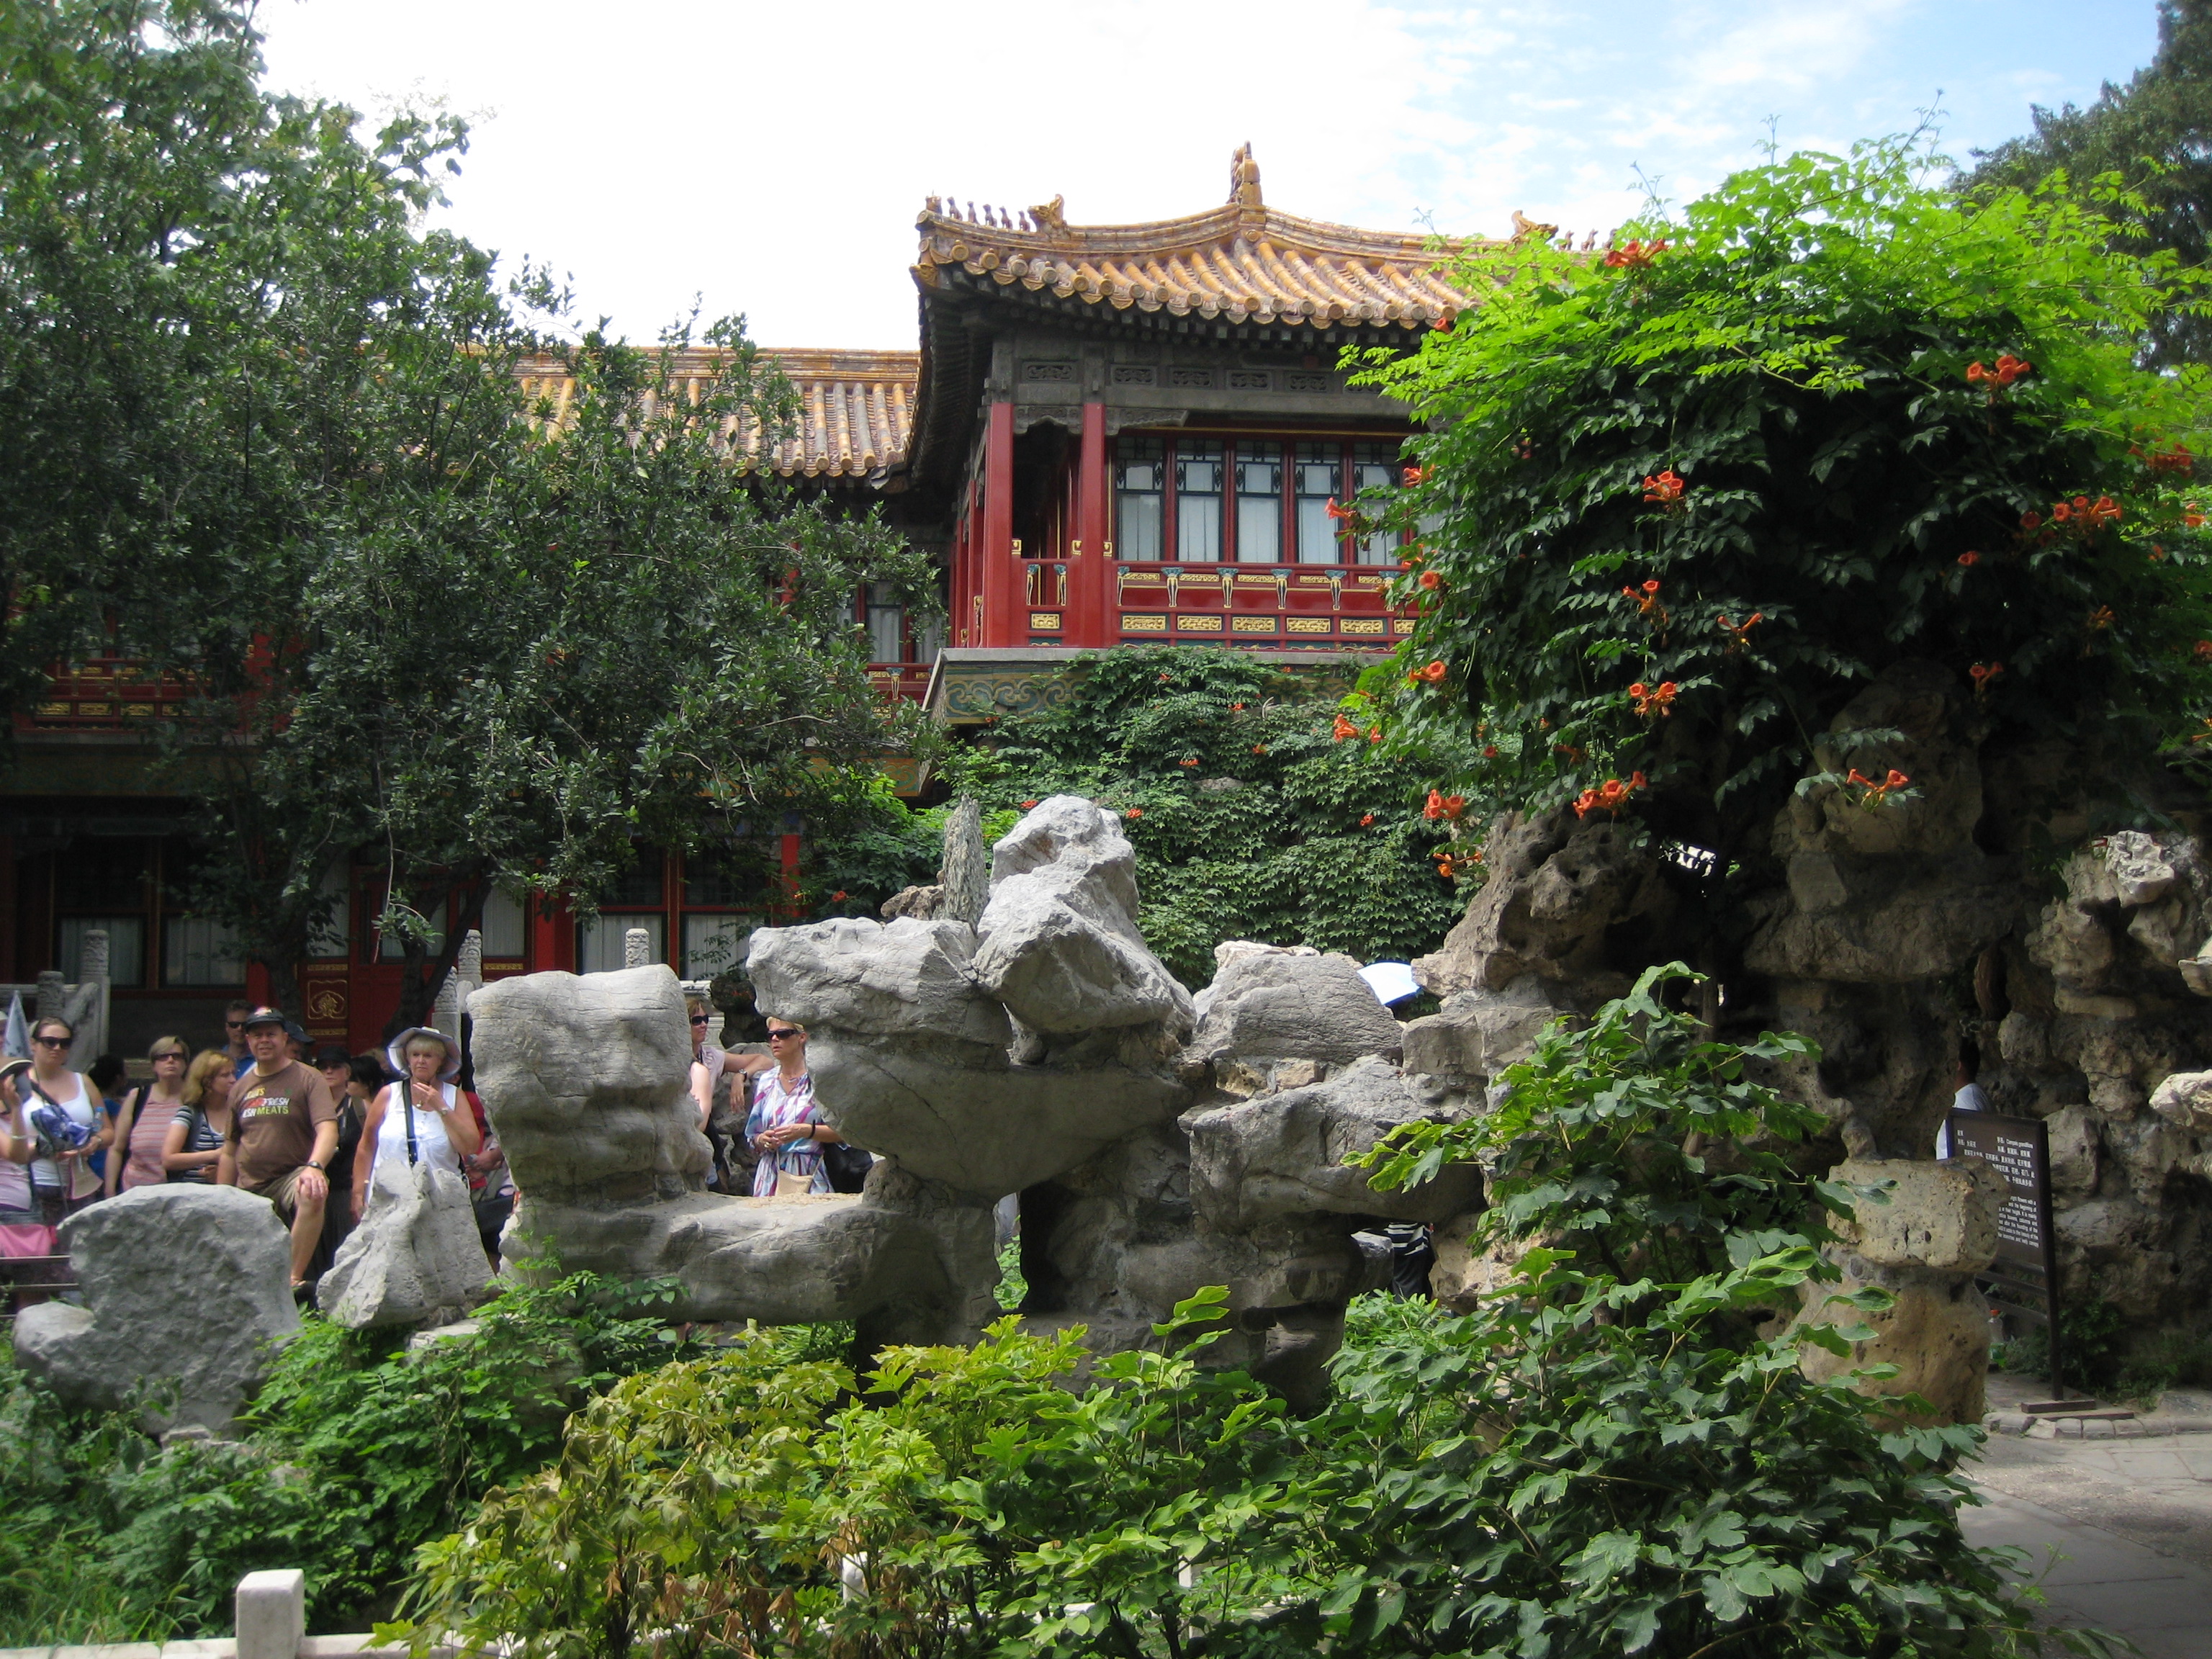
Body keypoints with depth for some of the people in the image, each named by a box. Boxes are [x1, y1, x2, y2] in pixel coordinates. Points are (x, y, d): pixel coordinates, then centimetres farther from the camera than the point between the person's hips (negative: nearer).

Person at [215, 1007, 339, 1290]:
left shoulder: (308, 1080, -1)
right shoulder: (241, 1088, 15)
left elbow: (328, 1130, -15)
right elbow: (230, 1151, 20)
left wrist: (314, 1166, -34)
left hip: (292, 1176, -5)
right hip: (248, 1189, 6)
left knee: (312, 1196, -37)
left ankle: (294, 1280, -33)